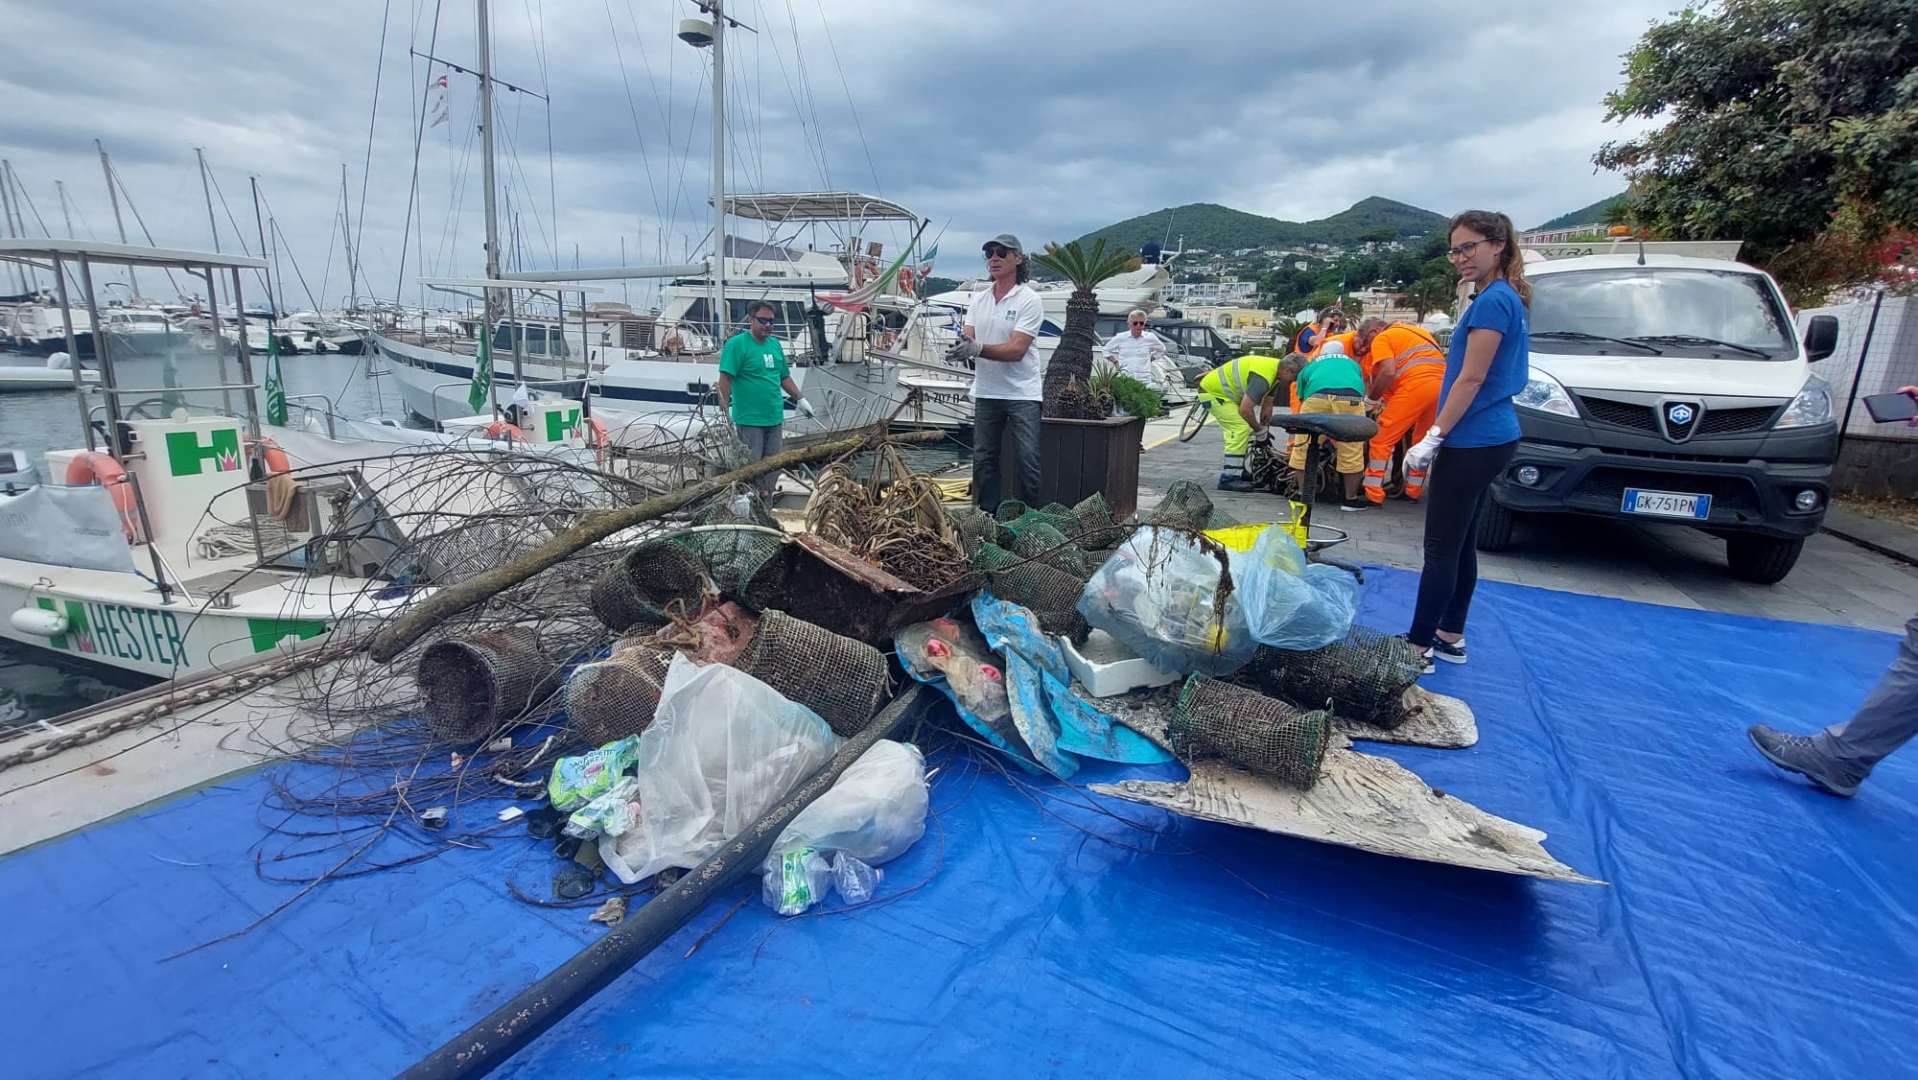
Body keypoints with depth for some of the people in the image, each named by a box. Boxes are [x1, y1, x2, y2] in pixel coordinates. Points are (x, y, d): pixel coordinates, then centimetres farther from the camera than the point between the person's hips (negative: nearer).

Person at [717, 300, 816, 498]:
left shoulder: (775, 344, 14)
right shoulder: (737, 344, -8)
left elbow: (784, 377, 23)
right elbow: (725, 380, -13)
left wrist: (800, 399, 18)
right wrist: (724, 413, -18)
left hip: (775, 418, 7)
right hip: (749, 420, -7)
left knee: (773, 467, 11)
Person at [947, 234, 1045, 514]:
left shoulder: (1029, 300, -8)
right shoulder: (979, 299, 11)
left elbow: (1017, 350, -18)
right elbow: (967, 338, 2)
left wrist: (977, 349, -31)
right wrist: (961, 350, -23)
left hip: (1022, 394, -6)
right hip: (986, 392, 6)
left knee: (1027, 460, -5)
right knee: (983, 458, 11)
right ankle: (989, 515, 22)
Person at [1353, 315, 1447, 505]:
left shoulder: (1382, 338, 9)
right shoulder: (1416, 331, 32)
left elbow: (1388, 372, -8)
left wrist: (1371, 398, 4)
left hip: (1415, 385, -7)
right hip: (1441, 386, 7)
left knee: (1381, 439, 1)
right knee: (1422, 440, 21)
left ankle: (1373, 494, -1)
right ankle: (1413, 491, 27)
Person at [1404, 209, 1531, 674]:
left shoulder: (1493, 301, -15)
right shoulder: (1505, 298, 16)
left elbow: (1471, 379, -19)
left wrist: (1433, 437, -17)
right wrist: (1440, 436, 18)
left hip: (1473, 443, -10)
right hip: (1487, 439, 10)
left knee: (1441, 548, -4)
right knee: (1460, 544, 15)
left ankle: (1419, 647, 3)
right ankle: (1450, 636, 24)